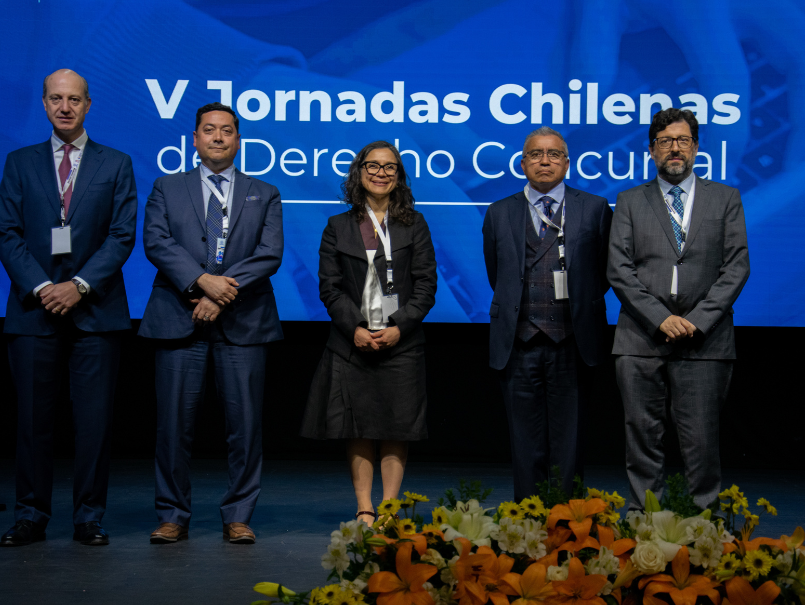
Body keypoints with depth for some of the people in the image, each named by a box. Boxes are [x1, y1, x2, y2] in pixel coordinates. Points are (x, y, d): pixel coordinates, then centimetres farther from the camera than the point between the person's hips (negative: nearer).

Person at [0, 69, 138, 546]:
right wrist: (40, 287, -9)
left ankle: (90, 517, 9)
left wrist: (80, 285, -11)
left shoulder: (116, 165, 9)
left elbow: (122, 235, 0)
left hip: (96, 310, -1)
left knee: (95, 419, 0)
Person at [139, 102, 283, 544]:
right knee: (174, 422, 0)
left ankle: (237, 517, 12)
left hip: (243, 322, 0)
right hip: (179, 321, 0)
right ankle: (173, 516, 11)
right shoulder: (167, 189, 13)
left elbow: (270, 254, 0)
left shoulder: (264, 196, 13)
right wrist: (203, 281, -17)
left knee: (245, 423, 0)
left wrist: (222, 295, -13)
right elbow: (156, 243, -2)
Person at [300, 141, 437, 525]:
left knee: (397, 429, 0)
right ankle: (364, 511, 8)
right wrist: (355, 328, -10)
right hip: (352, 343, 0)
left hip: (401, 342, 0)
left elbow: (425, 285, 2)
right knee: (358, 429, 1)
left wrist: (398, 327, -11)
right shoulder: (338, 227, 9)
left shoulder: (414, 226, 8)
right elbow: (330, 287, 3)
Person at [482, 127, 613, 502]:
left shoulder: (594, 209, 6)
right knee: (526, 444, 6)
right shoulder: (499, 214, 10)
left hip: (571, 344, -1)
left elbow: (604, 270, 12)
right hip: (519, 344, 1)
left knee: (568, 442, 4)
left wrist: (580, 306, 10)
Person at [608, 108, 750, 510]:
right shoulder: (630, 202, 11)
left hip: (704, 340, -1)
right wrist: (660, 318, -10)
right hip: (641, 339, 1)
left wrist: (697, 320, -9)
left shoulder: (725, 199, 11)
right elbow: (619, 270, 2)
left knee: (701, 438, -1)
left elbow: (736, 267, 3)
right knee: (643, 435, 3)